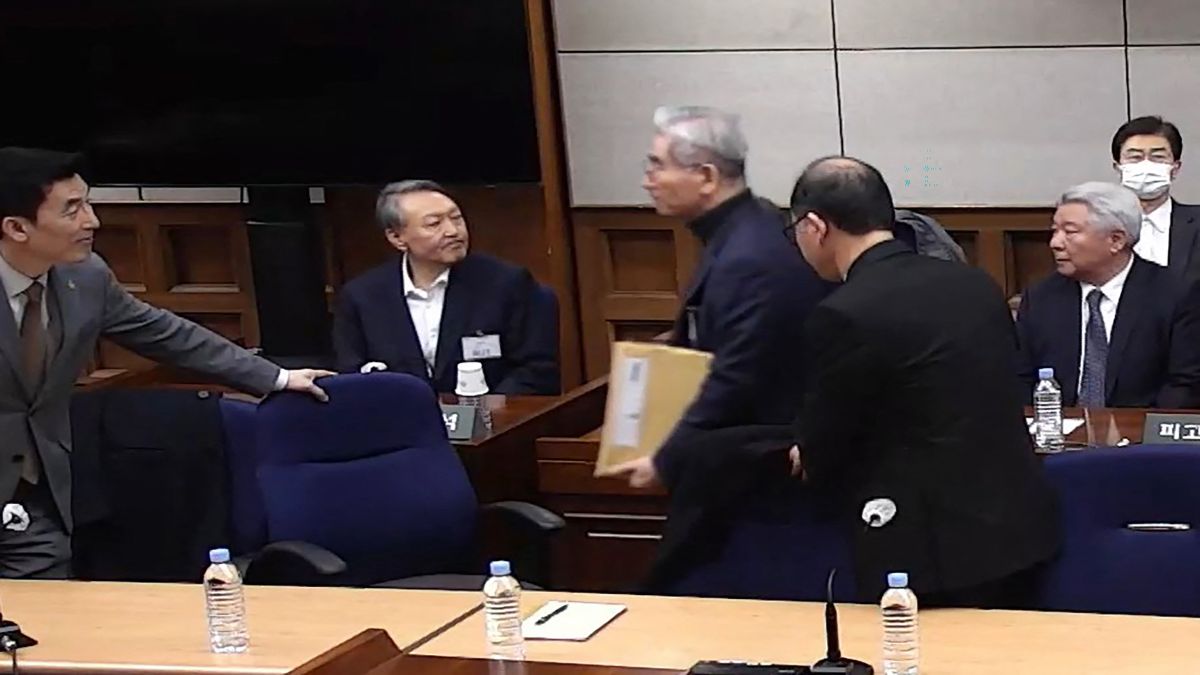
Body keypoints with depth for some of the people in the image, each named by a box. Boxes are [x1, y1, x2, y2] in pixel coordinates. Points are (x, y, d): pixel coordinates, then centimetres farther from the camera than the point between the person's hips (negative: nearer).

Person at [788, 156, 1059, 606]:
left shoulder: (845, 316, -15)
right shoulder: (976, 284, 8)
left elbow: (820, 456, -5)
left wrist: (808, 459, 20)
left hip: (939, 552, -8)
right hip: (1020, 530, 8)